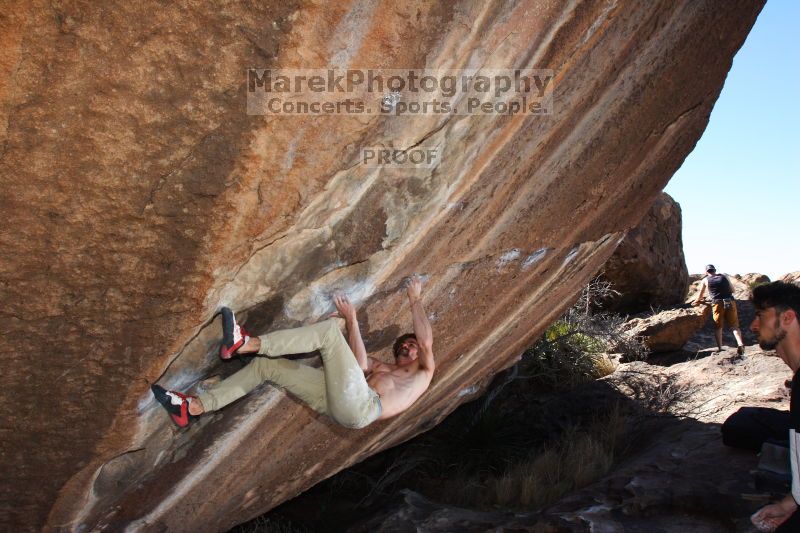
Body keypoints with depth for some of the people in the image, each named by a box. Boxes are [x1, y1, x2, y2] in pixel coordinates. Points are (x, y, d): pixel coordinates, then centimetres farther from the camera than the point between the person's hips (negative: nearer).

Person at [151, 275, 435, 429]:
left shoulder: (423, 373, 24)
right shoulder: (381, 368, 39)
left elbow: (426, 341, 3)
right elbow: (360, 364, 16)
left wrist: (415, 300, 13)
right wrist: (352, 320, 19)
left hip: (361, 406, -7)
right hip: (341, 404, 7)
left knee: (329, 328, -18)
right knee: (266, 365, 2)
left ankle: (245, 344, -26)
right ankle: (193, 407, -3)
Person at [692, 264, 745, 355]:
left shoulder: (705, 280, 13)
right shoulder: (724, 276, 17)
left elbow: (700, 295, 25)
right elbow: (732, 290, 23)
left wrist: (697, 301, 45)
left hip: (717, 303, -1)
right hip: (730, 302, 1)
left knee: (718, 327, 7)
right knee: (734, 325, 3)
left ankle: (719, 348, -2)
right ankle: (740, 344, -18)